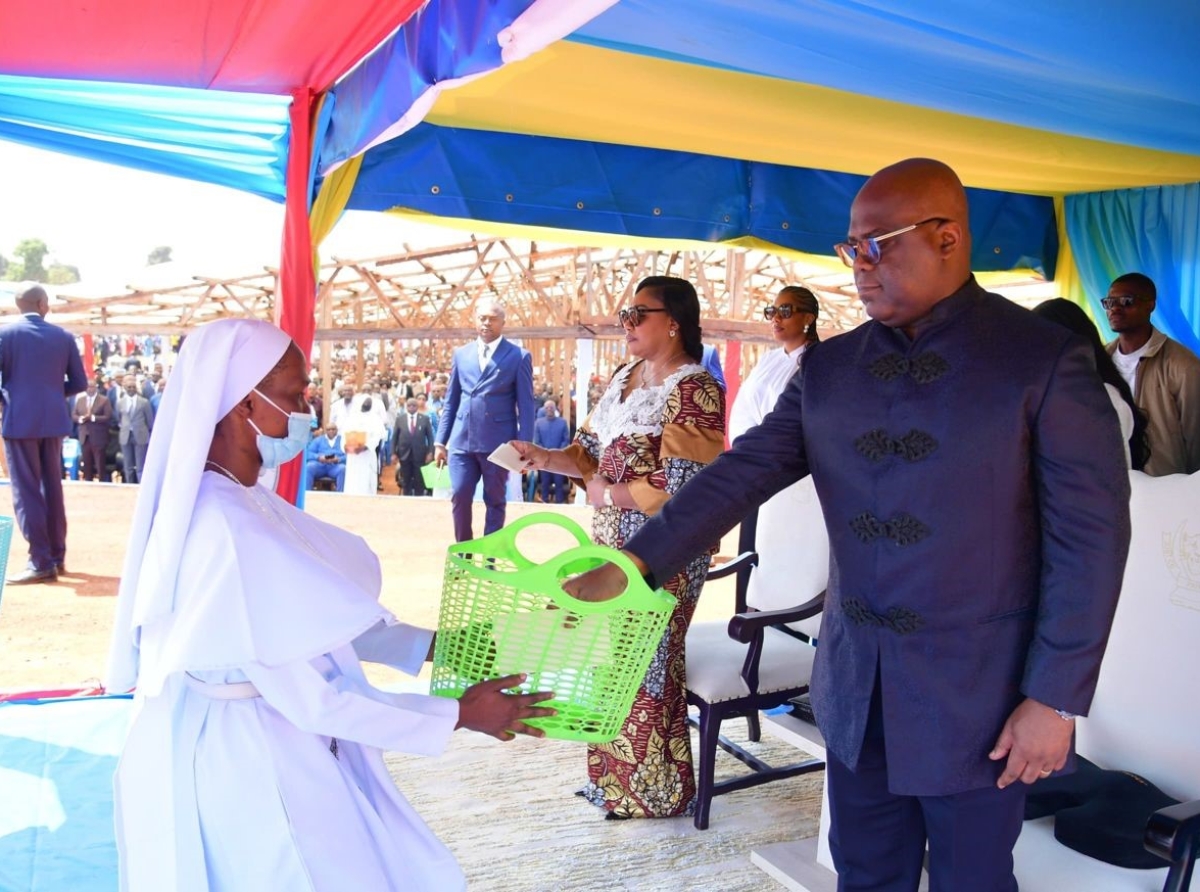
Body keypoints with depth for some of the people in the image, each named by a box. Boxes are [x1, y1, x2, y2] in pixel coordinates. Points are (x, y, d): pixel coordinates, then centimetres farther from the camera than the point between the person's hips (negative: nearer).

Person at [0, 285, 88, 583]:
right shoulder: (63, 337, 4)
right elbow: (79, 382, 6)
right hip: (53, 420, 4)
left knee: (26, 491, -1)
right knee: (52, 487, 13)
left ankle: (42, 562, -5)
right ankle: (57, 556, 18)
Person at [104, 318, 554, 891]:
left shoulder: (239, 499, 1)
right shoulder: (228, 529, -29)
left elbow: (317, 620, 7)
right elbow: (305, 696, -26)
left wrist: (433, 646, 5)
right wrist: (457, 714, -18)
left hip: (260, 742, 9)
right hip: (237, 756, -9)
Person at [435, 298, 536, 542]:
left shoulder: (519, 356, 0)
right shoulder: (461, 354, 12)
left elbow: (526, 405, -2)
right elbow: (450, 401, 14)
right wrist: (441, 441, 9)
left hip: (497, 442, -3)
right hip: (461, 441, 3)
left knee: (495, 501, 6)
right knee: (459, 497, 1)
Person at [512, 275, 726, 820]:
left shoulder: (693, 390, -16)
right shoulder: (625, 378, 10)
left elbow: (682, 488, -23)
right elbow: (593, 449, 12)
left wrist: (608, 494, -14)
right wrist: (544, 458, -5)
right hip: (616, 543, 8)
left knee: (646, 664, 4)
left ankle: (655, 791, 24)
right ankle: (614, 774, 36)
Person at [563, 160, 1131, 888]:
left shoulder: (1047, 360, -10)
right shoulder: (827, 367, 3)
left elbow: (1090, 537, -10)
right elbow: (741, 474, -2)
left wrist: (1056, 698, -12)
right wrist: (632, 563, -13)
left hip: (980, 696, -4)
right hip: (855, 688, 4)